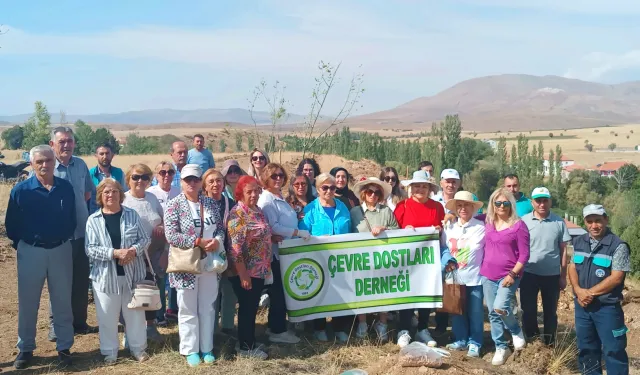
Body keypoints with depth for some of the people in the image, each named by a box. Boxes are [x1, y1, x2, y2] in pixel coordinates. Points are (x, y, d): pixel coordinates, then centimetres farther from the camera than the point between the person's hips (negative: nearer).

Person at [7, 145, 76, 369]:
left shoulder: (66, 188, -3)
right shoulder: (20, 190, -9)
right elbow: (11, 224, 0)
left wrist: (66, 238, 7)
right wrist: (20, 244, 4)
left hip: (61, 250, 1)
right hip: (31, 252, -1)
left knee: (62, 301, 9)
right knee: (27, 302, 9)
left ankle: (64, 347, 20)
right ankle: (25, 349, 22)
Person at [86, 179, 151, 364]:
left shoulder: (132, 214, 3)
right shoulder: (93, 220, -3)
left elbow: (145, 239, 3)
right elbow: (90, 249, -9)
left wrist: (133, 251, -17)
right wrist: (114, 253, -21)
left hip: (132, 273, 1)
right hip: (106, 276, -1)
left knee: (135, 313, 11)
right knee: (107, 316, 6)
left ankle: (138, 348, 25)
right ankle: (109, 352, 22)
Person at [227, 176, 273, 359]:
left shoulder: (258, 210, 9)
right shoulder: (237, 214, -17)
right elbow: (236, 248, -21)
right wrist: (243, 275, -22)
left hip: (259, 269, 8)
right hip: (245, 271, -8)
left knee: (252, 308, 15)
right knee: (247, 308, 2)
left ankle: (249, 343, 26)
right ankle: (245, 347, 14)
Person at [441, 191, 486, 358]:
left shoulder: (481, 227, -6)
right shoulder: (449, 228, 6)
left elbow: (489, 250, -5)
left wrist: (487, 270, -9)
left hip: (475, 277, -4)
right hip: (455, 277, 4)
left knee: (475, 311, 4)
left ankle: (474, 343, 15)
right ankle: (460, 340, 23)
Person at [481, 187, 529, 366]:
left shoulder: (519, 225, -7)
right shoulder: (488, 224, 5)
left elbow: (524, 255, -8)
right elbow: (485, 249, 17)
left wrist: (512, 274, -15)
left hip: (509, 276, -4)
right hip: (488, 275, 5)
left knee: (500, 307, -20)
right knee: (492, 313, 6)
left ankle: (516, 331, 8)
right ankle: (501, 348, 20)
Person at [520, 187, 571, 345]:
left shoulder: (559, 222, -3)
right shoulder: (524, 221, -4)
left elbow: (563, 250, 3)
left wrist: (563, 276, 3)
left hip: (552, 274, 1)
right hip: (529, 273, 0)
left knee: (550, 311, 13)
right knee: (528, 310, 8)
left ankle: (549, 343, 26)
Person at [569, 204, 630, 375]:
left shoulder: (618, 246, -12)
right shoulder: (578, 242, 6)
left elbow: (616, 278, -16)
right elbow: (572, 267, 9)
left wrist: (590, 293, -15)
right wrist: (578, 290, -9)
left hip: (607, 307, -5)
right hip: (582, 305, 6)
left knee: (613, 350, 1)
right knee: (586, 347, 16)